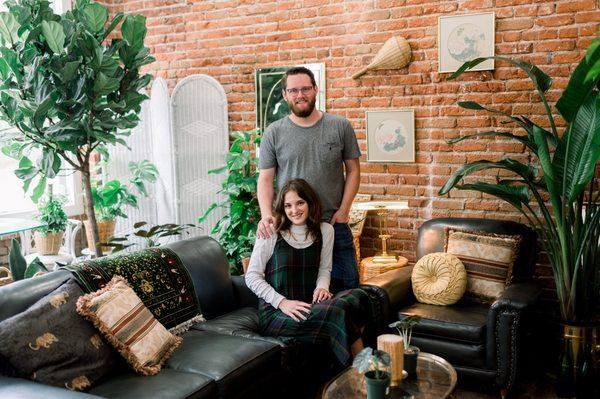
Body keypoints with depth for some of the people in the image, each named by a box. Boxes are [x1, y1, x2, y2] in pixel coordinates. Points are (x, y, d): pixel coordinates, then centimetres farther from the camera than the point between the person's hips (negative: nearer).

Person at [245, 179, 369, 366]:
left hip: (308, 307, 5)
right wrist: (282, 302, -15)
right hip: (275, 313, -4)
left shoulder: (324, 231, 10)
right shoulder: (271, 233, -2)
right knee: (334, 313, -33)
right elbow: (252, 276, -3)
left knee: (357, 296, -26)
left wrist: (322, 287, -6)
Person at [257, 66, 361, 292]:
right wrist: (266, 215, -14)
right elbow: (265, 179, 2)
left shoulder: (340, 127, 2)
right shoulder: (274, 133, 2)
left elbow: (353, 170, 5)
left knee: (347, 286, 7)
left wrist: (344, 209, -5)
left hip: (334, 223, 1)